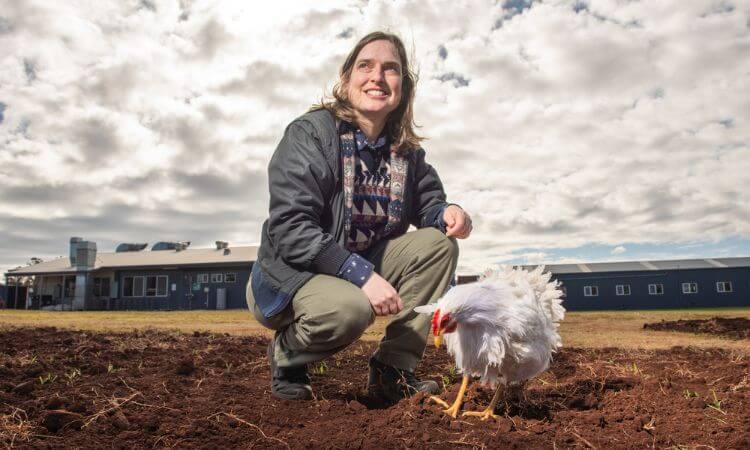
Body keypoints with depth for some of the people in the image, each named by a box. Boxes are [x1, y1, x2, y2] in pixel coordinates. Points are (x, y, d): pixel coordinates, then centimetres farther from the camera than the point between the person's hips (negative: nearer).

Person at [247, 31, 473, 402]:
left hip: (364, 267, 6)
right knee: (351, 309, -36)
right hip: (289, 274, -6)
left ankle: (394, 368, -8)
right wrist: (362, 275, -33)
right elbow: (289, 228, -25)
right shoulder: (309, 133, -17)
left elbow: (428, 202, 8)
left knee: (439, 244, -10)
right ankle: (287, 353, -1)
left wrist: (446, 213, -18)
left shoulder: (405, 149, 2)